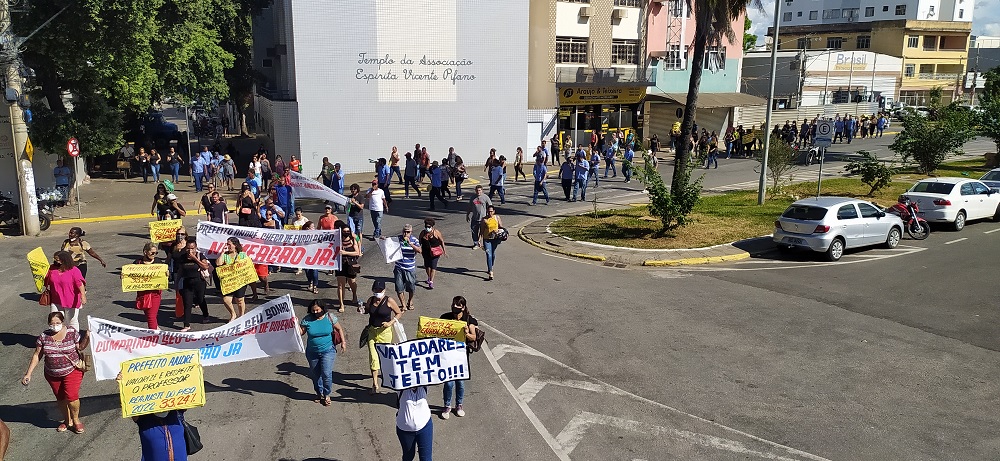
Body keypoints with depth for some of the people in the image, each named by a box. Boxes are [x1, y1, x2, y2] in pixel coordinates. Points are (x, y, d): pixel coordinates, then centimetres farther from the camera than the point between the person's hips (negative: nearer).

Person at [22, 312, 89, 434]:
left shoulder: (72, 332, -10)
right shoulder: (44, 337, -6)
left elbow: (80, 347, -4)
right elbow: (37, 355, -1)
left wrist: (87, 337, -22)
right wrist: (28, 373, -3)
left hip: (72, 370, -3)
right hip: (52, 374, 3)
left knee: (71, 396, -11)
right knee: (60, 398, 13)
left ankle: (76, 419, 13)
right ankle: (67, 420, 32)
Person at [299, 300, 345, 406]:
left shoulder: (330, 317, -6)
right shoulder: (307, 319, -5)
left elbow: (339, 329, 3)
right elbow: (301, 332, -2)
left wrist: (343, 342, -1)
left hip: (328, 351, -2)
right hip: (312, 353, 3)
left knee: (326, 374, -11)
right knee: (315, 375, 14)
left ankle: (327, 395, 10)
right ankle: (319, 393, 36)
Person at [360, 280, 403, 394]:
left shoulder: (389, 301, -10)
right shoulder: (371, 300, 2)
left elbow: (399, 313, -2)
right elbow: (367, 310, 20)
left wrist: (390, 323, -14)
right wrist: (362, 310, -3)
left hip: (384, 331, -3)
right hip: (372, 331, 3)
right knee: (373, 357, -5)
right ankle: (375, 385, -3)